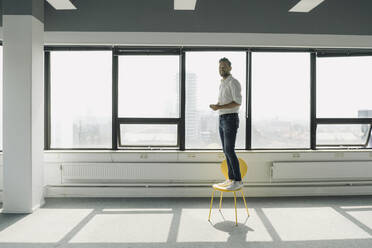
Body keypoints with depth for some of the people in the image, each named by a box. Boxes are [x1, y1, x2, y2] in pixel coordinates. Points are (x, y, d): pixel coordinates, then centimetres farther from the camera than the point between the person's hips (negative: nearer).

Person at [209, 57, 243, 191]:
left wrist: (219, 107, -23)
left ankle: (238, 181, -3)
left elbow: (238, 102, -20)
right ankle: (231, 179, 13)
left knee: (229, 151, -12)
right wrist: (215, 106, -2)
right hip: (222, 121, 9)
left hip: (231, 120, -9)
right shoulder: (222, 84, 20)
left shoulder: (234, 82, -10)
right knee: (226, 151, 7)